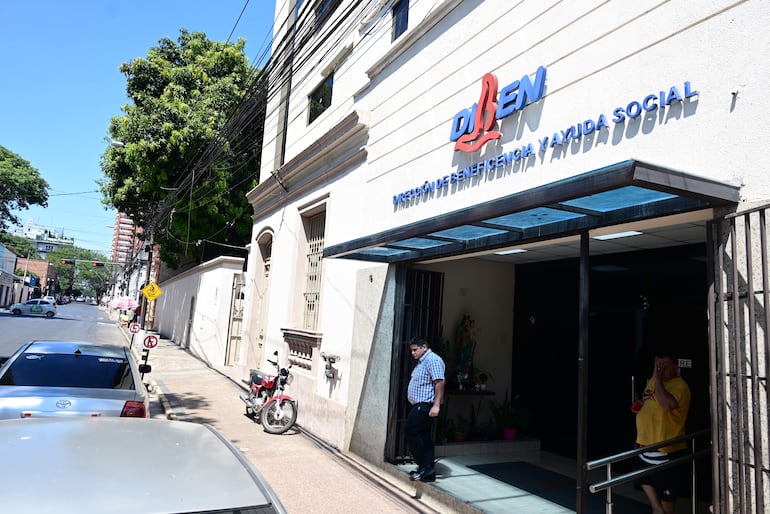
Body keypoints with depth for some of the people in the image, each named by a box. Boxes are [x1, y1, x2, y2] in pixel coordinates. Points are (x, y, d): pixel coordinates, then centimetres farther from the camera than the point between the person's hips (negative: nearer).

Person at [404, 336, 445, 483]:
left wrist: (436, 405, -26)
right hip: (419, 405, 10)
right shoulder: (421, 362, 19)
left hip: (425, 405, -10)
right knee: (423, 436, 10)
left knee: (410, 430, -10)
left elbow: (439, 382, -21)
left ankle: (425, 466, -3)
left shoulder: (433, 360, -13)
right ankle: (428, 472, 15)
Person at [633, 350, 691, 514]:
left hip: (666, 445, -8)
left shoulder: (679, 386, -18)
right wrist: (639, 406, 1)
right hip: (646, 442, 8)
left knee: (666, 487, 7)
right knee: (645, 479, 21)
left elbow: (667, 405, -37)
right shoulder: (652, 381, 8)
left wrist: (658, 380, -29)